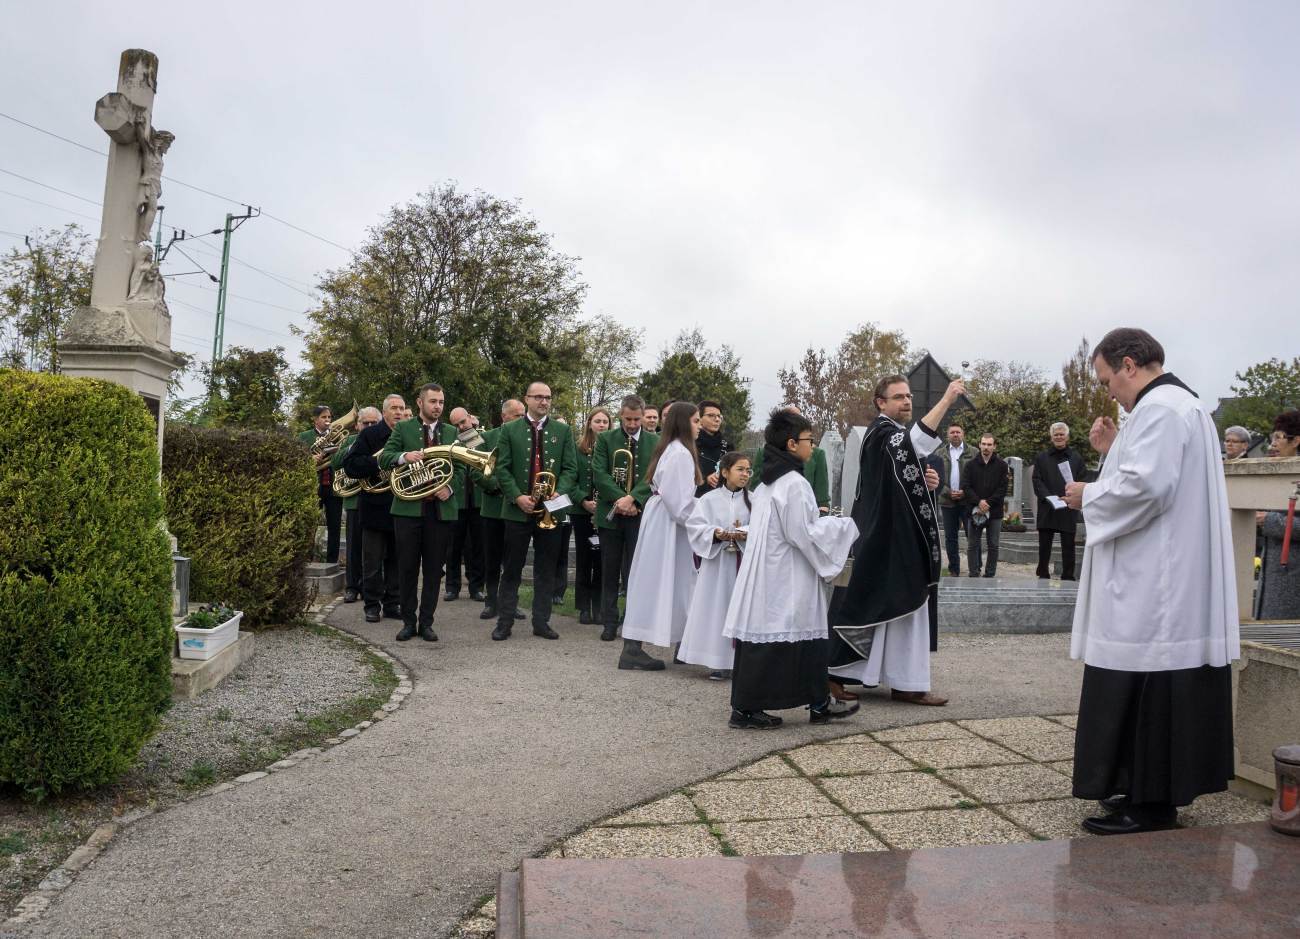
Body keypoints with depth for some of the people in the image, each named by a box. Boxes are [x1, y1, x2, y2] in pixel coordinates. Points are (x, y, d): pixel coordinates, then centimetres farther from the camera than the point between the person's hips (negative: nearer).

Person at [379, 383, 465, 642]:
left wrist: (450, 488, -11)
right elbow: (383, 458, -4)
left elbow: (460, 468, 8)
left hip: (441, 509, 2)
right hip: (408, 508, -1)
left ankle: (426, 622, 15)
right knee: (407, 568, 4)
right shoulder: (403, 428, 5)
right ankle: (408, 621, 16)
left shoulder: (452, 432, 11)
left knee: (434, 569, 6)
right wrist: (404, 456, -24)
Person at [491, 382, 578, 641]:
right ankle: (505, 621, 10)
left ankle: (541, 621, 15)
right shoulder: (509, 430, 4)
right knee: (511, 569, 4)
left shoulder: (563, 431, 8)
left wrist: (559, 493, -14)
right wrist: (517, 497, -14)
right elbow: (502, 468, -2)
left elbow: (570, 468, 3)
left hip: (550, 510, 2)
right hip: (517, 510, -1)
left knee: (546, 570, 7)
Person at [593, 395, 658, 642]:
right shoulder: (605, 439, 4)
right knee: (609, 573, 8)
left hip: (639, 514, -1)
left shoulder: (654, 442, 5)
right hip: (610, 513, 1)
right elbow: (599, 473, -5)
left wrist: (632, 498, -18)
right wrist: (620, 500, -15)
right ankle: (609, 623, 16)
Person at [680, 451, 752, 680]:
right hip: (716, 561, 0)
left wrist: (746, 534, -23)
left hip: (743, 562, 1)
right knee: (717, 607, 2)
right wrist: (716, 534, -19)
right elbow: (695, 526, -4)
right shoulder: (709, 499, 2)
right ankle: (719, 662, 11)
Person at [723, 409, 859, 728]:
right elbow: (804, 534, -17)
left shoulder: (767, 482, 13)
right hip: (786, 580, -9)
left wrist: (821, 519, 19)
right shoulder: (794, 484, -16)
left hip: (766, 574, 9)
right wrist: (844, 525, -7)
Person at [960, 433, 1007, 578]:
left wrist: (988, 503, -13)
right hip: (975, 511, 1)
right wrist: (978, 502, -15)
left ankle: (990, 575, 12)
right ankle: (974, 575, 6)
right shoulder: (970, 465, 5)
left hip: (995, 511, -1)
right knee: (973, 544, 2)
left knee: (993, 545, 4)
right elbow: (965, 487, -2)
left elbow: (1002, 489, -3)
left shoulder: (1001, 465, 2)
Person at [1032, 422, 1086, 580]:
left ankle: (1068, 577, 6)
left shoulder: (1076, 458, 9)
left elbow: (1082, 481, 3)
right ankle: (1043, 575, 13)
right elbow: (1037, 481, 3)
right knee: (1044, 546, 5)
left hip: (1069, 509, -1)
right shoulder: (1041, 458, 11)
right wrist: (1049, 497, -12)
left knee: (1068, 546, 2)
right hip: (1047, 509, 1)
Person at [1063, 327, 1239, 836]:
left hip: (1155, 586, -11)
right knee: (1163, 689, 14)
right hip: (1170, 583, 11)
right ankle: (1154, 790, 22)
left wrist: (1089, 494, -9)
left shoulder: (1158, 408, -14)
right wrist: (1112, 452, 12)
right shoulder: (1182, 404, 19)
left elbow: (1145, 487, -25)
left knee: (1145, 690, -5)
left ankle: (1151, 803, 3)